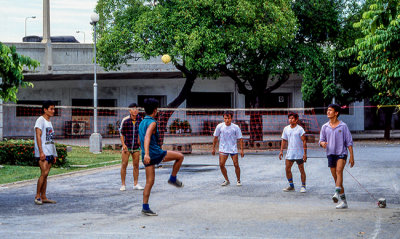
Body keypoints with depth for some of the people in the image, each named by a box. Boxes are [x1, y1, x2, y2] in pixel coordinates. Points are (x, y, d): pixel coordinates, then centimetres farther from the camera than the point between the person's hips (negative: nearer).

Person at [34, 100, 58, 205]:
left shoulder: (49, 122, 21)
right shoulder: (40, 120, -5)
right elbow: (38, 136, -13)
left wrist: (54, 154, 19)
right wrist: (41, 152, -21)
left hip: (50, 153, 8)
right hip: (42, 152, -8)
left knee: (45, 174, 7)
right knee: (44, 173, -15)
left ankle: (43, 197, 8)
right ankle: (37, 196, -8)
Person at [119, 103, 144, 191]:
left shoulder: (140, 119, 0)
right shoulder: (125, 120, -9)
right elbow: (121, 133, -3)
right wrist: (123, 144, -10)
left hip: (136, 147, 3)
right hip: (127, 146, -3)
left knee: (136, 165, 6)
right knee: (124, 165, -2)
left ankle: (135, 184, 14)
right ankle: (123, 185, 6)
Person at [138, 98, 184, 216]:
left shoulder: (142, 123, 17)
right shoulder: (152, 122, -11)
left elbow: (140, 141, 26)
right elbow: (147, 137, -27)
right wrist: (147, 153, -39)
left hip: (147, 156, 9)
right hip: (155, 152, -9)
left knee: (149, 182, 9)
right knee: (180, 156, 5)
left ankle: (145, 208, 6)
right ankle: (173, 179, 13)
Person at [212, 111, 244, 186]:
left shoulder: (235, 127, -8)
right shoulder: (220, 126, -5)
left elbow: (240, 139, -3)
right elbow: (215, 137, 6)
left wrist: (241, 150, -9)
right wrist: (213, 148, 8)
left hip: (233, 149, -1)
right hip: (223, 149, 1)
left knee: (236, 165, -3)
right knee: (221, 165, -10)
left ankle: (238, 180, 18)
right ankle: (226, 180, 8)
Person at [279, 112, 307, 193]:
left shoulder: (300, 129, -7)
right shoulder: (286, 129, 7)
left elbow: (304, 141, -9)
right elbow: (284, 140, 14)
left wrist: (305, 153, -14)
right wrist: (281, 151, 7)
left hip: (299, 153, -4)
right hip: (289, 152, 5)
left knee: (301, 170, 2)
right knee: (287, 169, 1)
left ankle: (303, 186, 12)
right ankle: (291, 186, 14)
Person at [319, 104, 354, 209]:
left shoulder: (343, 126, -2)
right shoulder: (325, 127, 8)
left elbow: (349, 142, 0)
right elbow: (321, 140, 12)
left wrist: (351, 157, -4)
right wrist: (322, 143, -14)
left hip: (341, 153, -4)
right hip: (330, 154, 4)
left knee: (339, 171, -29)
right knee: (336, 178, 5)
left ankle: (337, 193, -41)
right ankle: (344, 201, 12)